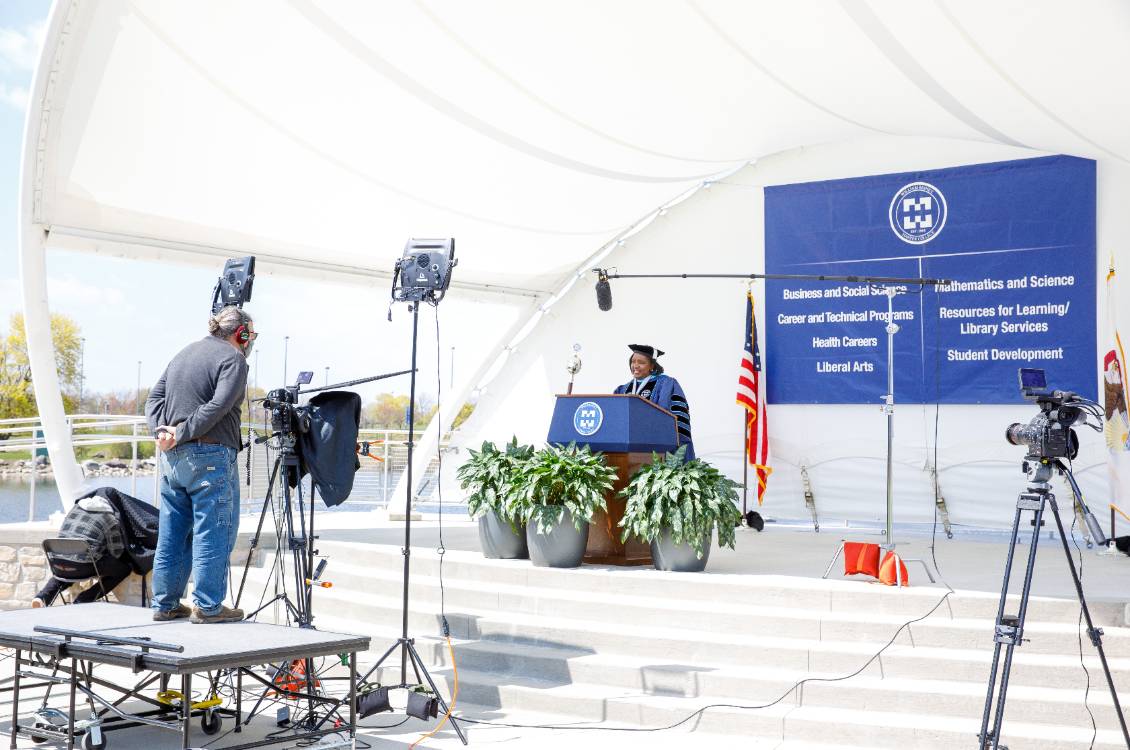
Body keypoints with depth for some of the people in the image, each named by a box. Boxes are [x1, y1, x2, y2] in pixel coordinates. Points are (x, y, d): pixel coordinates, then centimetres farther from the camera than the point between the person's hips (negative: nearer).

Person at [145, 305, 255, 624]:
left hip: (172, 457, 8)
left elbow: (154, 398, 15)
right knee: (213, 533, -3)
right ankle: (208, 606, -3)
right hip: (210, 457, -8)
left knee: (172, 534, 12)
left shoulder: (183, 354, 20)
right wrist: (182, 434, -14)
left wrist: (162, 431, 1)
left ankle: (165, 604, 17)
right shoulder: (232, 358, -5)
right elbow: (219, 405, -18)